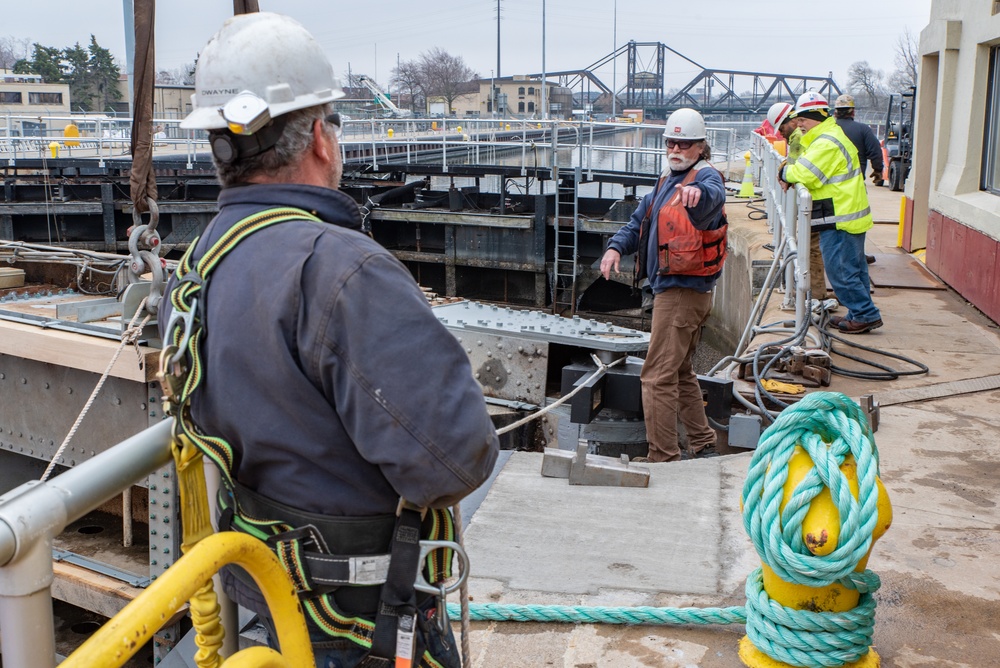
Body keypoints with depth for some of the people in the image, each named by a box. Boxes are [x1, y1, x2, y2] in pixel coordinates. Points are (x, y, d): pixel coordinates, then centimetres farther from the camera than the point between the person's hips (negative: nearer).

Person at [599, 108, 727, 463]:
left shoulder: (705, 176, -12)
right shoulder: (667, 180, 16)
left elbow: (714, 194, -36)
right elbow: (639, 221, 17)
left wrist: (697, 192, -61)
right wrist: (616, 247, -2)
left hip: (683, 290, -10)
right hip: (671, 289, 11)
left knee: (658, 377, -10)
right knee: (680, 372, 20)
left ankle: (663, 460, -4)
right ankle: (704, 446, 32)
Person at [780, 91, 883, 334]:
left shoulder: (827, 143, -18)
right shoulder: (831, 136, 18)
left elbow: (806, 174, -26)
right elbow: (810, 170, 18)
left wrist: (785, 173, -7)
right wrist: (791, 171, -1)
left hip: (839, 220, -11)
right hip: (849, 215, 11)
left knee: (841, 270, -6)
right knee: (854, 267, 15)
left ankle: (866, 315, -1)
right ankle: (861, 314, 23)